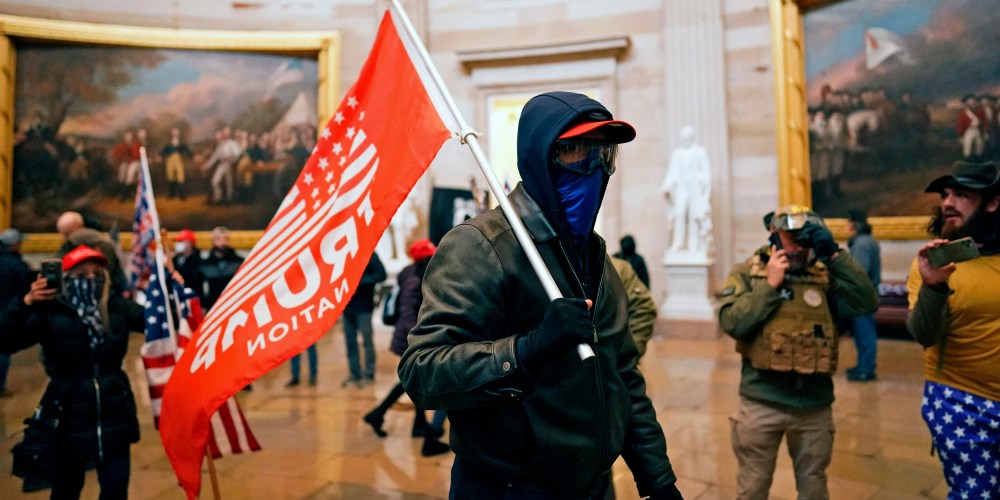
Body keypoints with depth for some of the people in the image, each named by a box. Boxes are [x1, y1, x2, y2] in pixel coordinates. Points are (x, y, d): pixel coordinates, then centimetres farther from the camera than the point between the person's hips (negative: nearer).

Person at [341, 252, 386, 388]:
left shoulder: (368, 254, -7)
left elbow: (381, 274, -14)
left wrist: (360, 280, -21)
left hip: (363, 306, -5)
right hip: (347, 305, 5)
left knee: (367, 340, 2)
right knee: (350, 341, 10)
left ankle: (369, 374, 12)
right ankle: (355, 374, 20)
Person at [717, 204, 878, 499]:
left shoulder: (825, 276, 3)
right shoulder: (746, 273, -2)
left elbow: (867, 303, -11)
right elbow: (732, 324, -14)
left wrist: (835, 254, -13)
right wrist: (770, 284, -15)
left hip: (814, 404, 2)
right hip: (762, 402, -2)